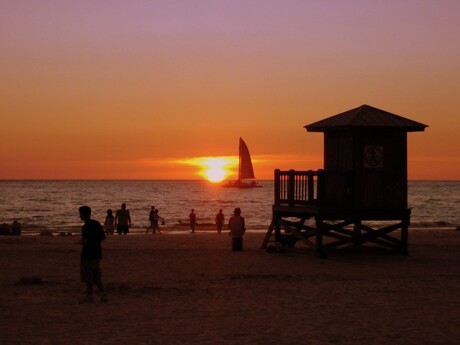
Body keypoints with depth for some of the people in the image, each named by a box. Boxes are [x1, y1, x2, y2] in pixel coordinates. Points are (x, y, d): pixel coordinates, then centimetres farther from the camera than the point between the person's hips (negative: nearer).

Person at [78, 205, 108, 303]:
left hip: (88, 254, -8)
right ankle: (103, 294, 9)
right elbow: (103, 237, 12)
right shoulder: (97, 224, 7)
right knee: (97, 276, 15)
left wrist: (80, 241, -2)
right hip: (97, 253, 8)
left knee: (89, 277, 2)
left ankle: (89, 296, 10)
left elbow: (85, 242, -22)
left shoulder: (85, 227, -17)